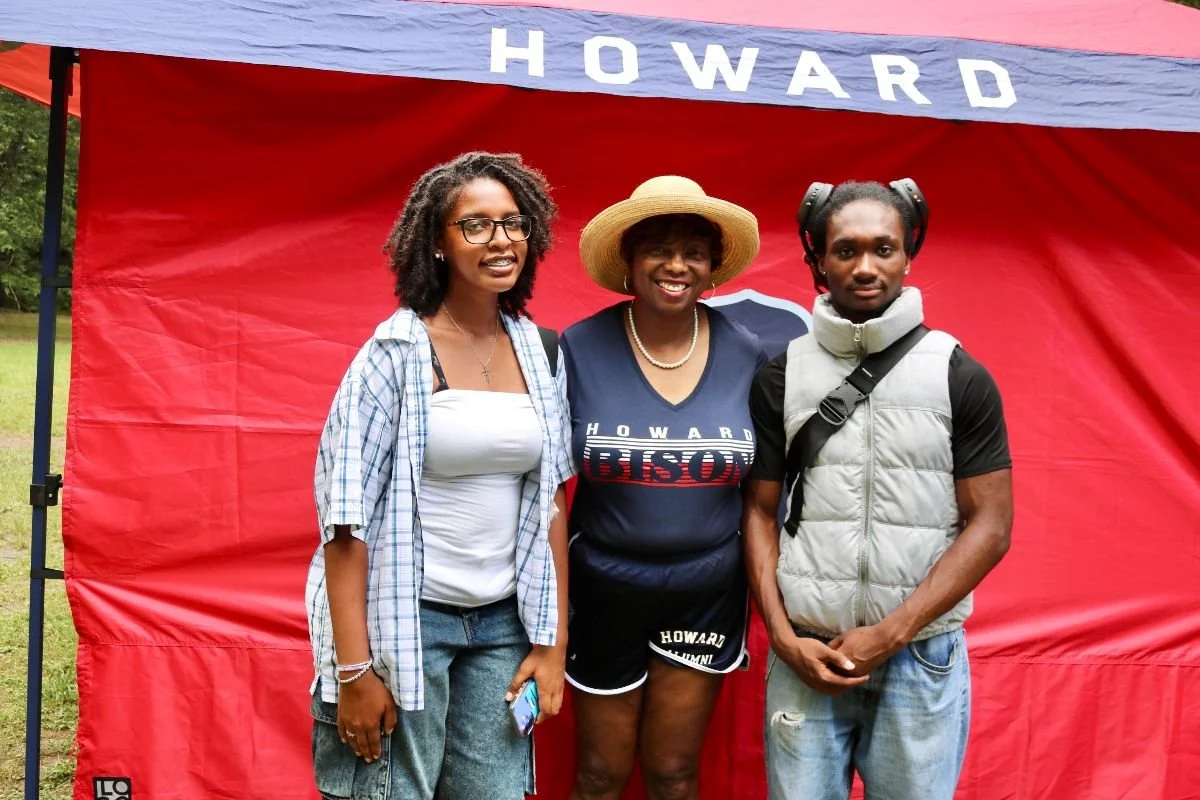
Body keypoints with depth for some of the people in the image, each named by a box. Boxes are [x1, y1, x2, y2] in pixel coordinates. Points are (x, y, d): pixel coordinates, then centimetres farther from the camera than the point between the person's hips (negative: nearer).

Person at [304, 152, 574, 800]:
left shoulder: (541, 354, 3)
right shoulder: (397, 351, -11)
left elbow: (549, 500, 8)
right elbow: (346, 513, -13)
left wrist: (554, 639, 5)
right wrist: (354, 668, -15)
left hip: (503, 622, 5)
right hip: (405, 618, -4)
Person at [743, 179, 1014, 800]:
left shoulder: (960, 378, 0)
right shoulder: (782, 375, 3)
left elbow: (990, 524, -2)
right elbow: (760, 512, 6)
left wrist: (891, 633, -9)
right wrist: (784, 638, -4)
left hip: (922, 657, 0)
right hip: (805, 655, 1)